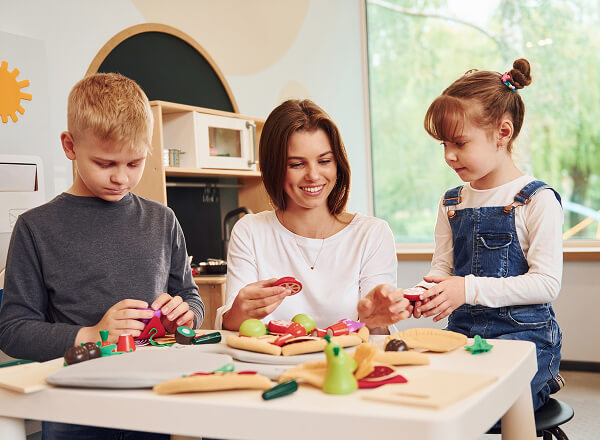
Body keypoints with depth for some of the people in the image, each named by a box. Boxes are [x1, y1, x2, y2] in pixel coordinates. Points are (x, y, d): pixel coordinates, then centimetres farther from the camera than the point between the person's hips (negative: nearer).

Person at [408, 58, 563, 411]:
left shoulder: (538, 200, -6)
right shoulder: (451, 203, 12)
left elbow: (547, 283, -12)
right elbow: (443, 267, 11)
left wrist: (469, 289, -20)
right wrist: (427, 293, -13)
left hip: (524, 333, -6)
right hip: (462, 331, 7)